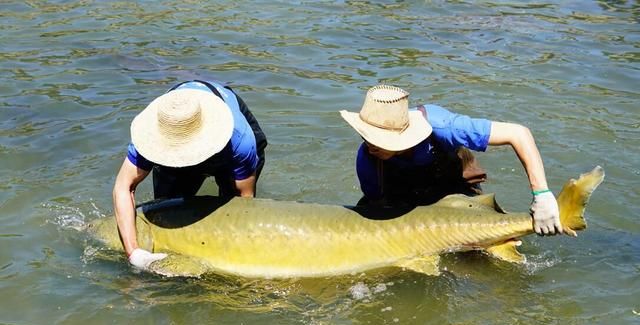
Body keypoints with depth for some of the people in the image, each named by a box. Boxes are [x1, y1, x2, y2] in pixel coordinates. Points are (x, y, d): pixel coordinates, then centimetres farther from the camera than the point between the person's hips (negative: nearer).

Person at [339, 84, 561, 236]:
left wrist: (542, 195, -44)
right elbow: (379, 204, -14)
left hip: (455, 188, -3)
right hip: (403, 194, 3)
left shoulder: (439, 126, -42)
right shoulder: (367, 159, -32)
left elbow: (518, 134, -40)